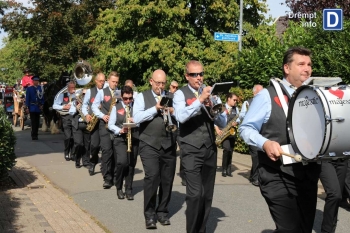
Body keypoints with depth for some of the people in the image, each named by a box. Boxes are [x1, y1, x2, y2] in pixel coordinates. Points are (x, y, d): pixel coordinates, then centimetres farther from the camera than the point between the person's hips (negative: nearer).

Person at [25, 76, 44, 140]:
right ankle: (34, 135, -2)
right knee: (33, 122, -5)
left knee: (37, 122, 7)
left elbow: (42, 97, 9)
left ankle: (35, 135, 17)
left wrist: (41, 104, -4)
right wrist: (27, 107, -5)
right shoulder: (29, 89, 2)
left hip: (38, 108, 3)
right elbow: (27, 98, 0)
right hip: (32, 108, -3)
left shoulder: (40, 88, 7)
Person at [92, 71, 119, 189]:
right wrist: (102, 116, -10)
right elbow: (94, 106, 5)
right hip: (105, 123, -2)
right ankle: (107, 178, -10)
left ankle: (114, 175, 18)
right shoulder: (102, 92, 5)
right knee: (107, 150, -12)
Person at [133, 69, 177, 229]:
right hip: (149, 144, -3)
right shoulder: (142, 97, 4)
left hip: (169, 145, 3)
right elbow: (136, 118, -10)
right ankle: (149, 214, -2)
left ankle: (162, 212, 21)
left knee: (167, 179, 6)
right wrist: (155, 108, -16)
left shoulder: (172, 97, 12)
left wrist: (173, 112, -14)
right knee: (152, 176, -15)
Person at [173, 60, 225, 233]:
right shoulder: (181, 94, -2)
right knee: (195, 194, -15)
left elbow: (222, 122, 8)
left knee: (207, 194, 10)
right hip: (191, 149, -5)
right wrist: (200, 100, -26)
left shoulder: (209, 92, 11)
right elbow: (181, 117, -21)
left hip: (210, 148, 5)